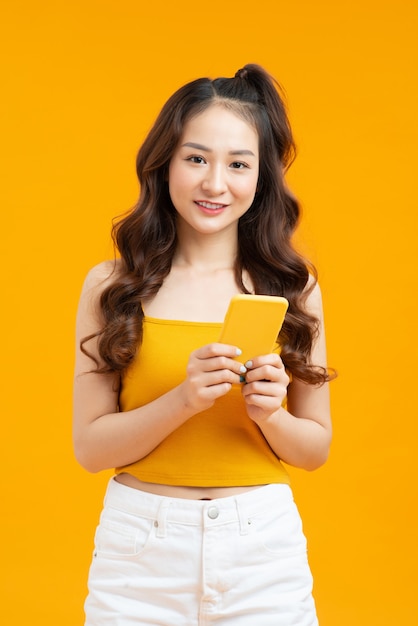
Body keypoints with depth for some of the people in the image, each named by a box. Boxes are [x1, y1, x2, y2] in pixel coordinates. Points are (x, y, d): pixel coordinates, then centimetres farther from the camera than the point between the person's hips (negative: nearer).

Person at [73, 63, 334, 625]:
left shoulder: (293, 289, 0)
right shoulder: (112, 286, -2)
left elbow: (316, 448, 5)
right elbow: (90, 446, -5)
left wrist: (271, 413, -14)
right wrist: (183, 399, -18)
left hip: (264, 544, 1)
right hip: (139, 551, -1)